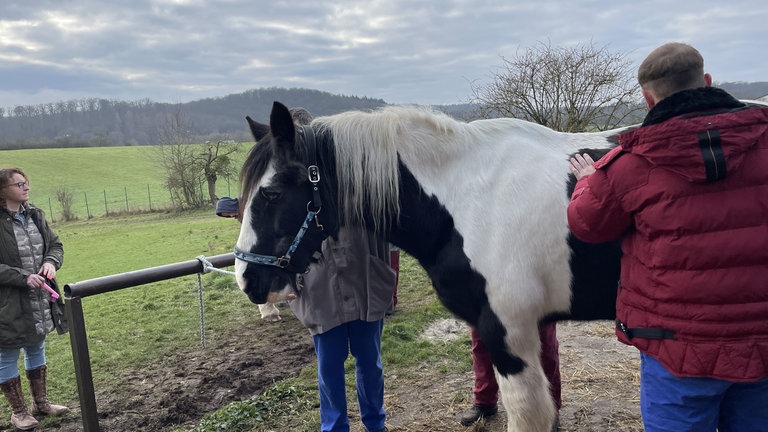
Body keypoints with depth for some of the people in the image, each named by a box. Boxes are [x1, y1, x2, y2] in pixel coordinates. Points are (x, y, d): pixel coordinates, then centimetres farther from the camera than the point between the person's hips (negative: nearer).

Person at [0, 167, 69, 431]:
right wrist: (23, 277, -23)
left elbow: (55, 244, 10)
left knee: (37, 349, 20)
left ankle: (40, 402, 37)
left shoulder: (35, 215, 2)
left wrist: (51, 262, -9)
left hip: (41, 301, 6)